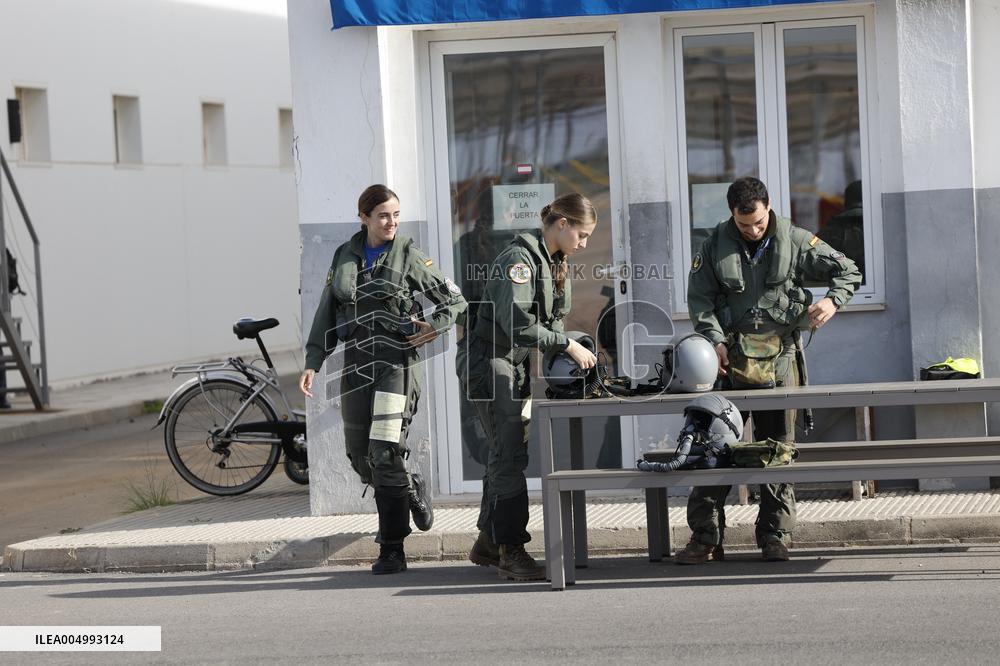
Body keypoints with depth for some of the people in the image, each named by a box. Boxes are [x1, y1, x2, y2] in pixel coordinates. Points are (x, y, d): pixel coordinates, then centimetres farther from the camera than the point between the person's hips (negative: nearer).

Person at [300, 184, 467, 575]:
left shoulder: (408, 256, 2)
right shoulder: (345, 257, 11)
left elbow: (454, 297, 9)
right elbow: (327, 313, 13)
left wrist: (437, 326, -7)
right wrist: (313, 362, 6)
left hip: (395, 362, -4)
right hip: (355, 363, 4)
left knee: (384, 452, -14)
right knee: (359, 456, 7)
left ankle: (392, 549, -11)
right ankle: (410, 491, 36)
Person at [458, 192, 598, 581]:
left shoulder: (555, 264, 13)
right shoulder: (519, 258, -18)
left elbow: (552, 320, 18)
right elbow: (517, 322, -28)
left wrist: (562, 359, 2)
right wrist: (567, 345, -26)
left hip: (516, 364, 10)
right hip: (487, 360, -10)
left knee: (506, 453, 11)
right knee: (510, 454, -13)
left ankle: (487, 543, 19)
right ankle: (511, 551, -13)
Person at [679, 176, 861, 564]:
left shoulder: (795, 242, 3)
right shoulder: (716, 244, 5)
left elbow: (847, 271, 9)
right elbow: (699, 298, 4)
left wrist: (832, 300, -12)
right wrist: (715, 340, -11)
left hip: (778, 354, 0)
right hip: (729, 357, 0)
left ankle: (775, 536, 9)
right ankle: (705, 538, 2)